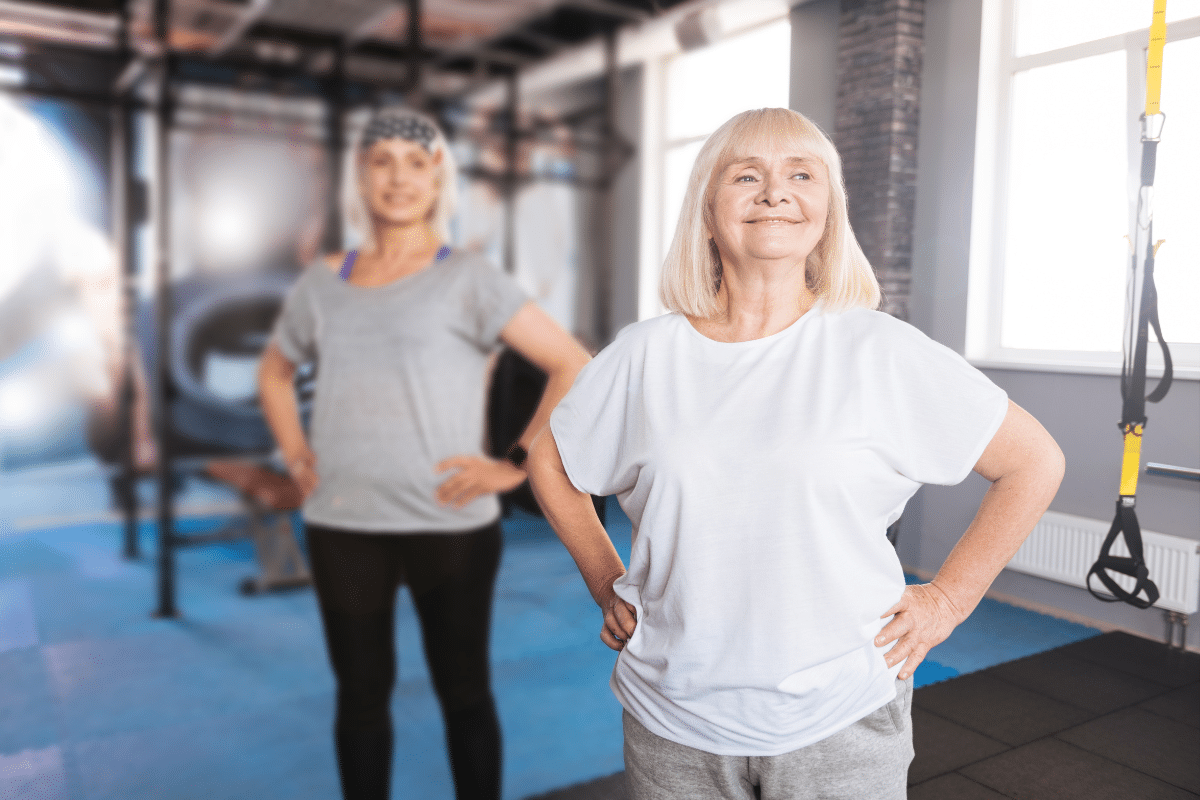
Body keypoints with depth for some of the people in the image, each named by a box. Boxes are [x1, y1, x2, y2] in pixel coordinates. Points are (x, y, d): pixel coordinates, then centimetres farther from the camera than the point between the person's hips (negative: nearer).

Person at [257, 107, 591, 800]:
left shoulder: (467, 280, -3)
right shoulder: (324, 282, 8)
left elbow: (575, 365, -8)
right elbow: (275, 369, 25)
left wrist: (517, 465, -12)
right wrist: (296, 454, 11)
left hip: (449, 522, -3)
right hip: (342, 523, 4)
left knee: (463, 691, 10)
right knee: (361, 691, 15)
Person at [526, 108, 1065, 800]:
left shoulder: (881, 352, -8)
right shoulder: (645, 356, -3)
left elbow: (1035, 462, 1)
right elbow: (551, 462, 13)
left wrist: (947, 599, -2)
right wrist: (607, 583, 6)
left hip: (842, 720, -1)